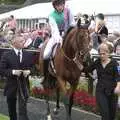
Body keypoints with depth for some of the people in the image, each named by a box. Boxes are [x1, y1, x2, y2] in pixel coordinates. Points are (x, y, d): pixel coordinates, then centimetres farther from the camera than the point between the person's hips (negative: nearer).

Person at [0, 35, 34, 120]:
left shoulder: (29, 55, 4)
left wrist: (29, 71, -11)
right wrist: (12, 72, -21)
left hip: (24, 85, 0)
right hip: (11, 85, 0)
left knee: (23, 109, -5)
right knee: (11, 108, 16)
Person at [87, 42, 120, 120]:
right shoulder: (97, 62, 4)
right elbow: (88, 70, 11)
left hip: (112, 91, -1)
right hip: (100, 91, 1)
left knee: (112, 113, 12)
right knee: (105, 113, -8)